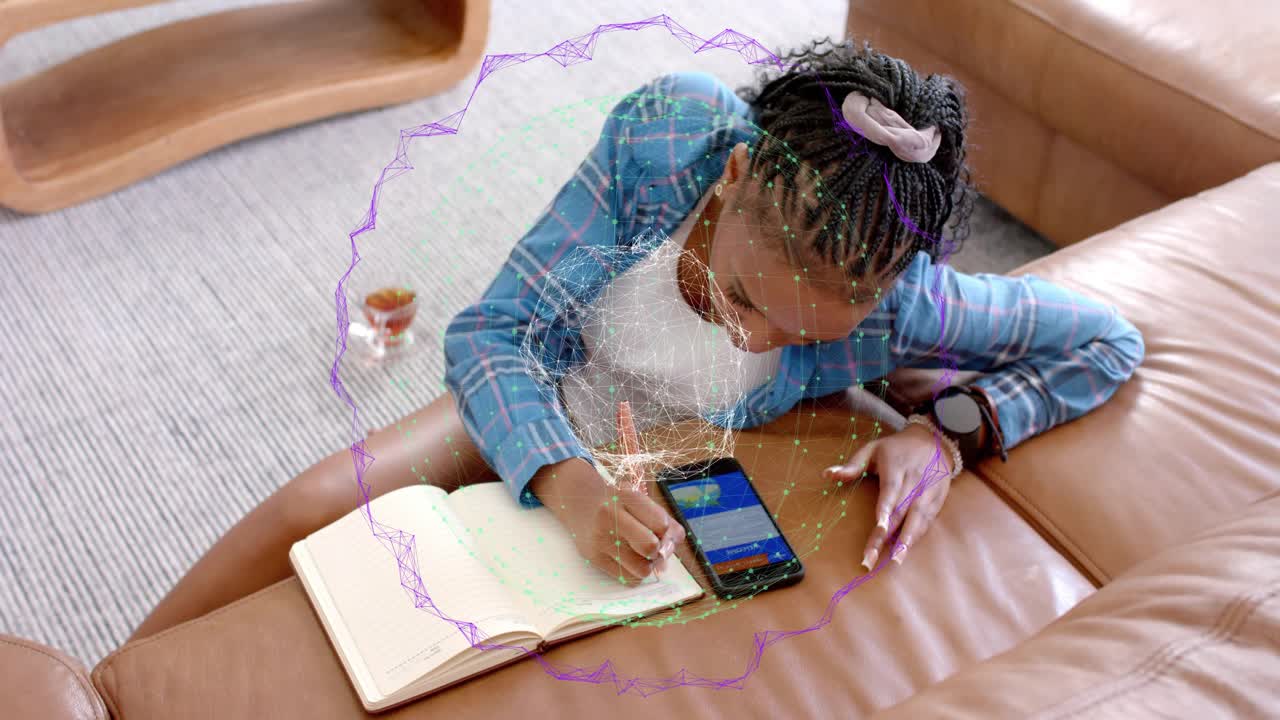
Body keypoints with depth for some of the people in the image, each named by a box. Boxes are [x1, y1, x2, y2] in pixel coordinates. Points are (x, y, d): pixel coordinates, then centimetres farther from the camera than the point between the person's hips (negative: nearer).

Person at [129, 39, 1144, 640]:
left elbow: (1108, 341, -16)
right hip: (539, 428, 1)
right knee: (305, 512, -8)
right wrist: (574, 486, -44)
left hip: (654, 506, -1)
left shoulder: (895, 300, -32)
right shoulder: (670, 127, -32)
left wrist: (949, 434, -32)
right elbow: (489, 333, -27)